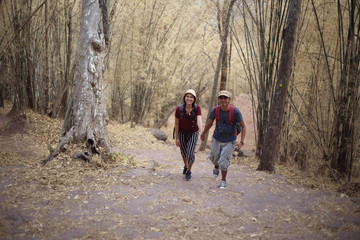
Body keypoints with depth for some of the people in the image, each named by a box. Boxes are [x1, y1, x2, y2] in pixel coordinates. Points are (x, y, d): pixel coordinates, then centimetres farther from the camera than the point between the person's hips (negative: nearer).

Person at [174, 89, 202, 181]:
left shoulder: (197, 108, -20)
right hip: (182, 133, 1)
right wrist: (176, 138, -7)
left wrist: (201, 131, -51)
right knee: (183, 152, 20)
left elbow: (199, 120, -32)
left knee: (190, 153, -11)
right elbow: (176, 124, -11)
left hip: (193, 133, -1)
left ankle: (189, 171, 15)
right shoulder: (179, 109, -20)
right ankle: (185, 166, 51)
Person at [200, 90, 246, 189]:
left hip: (229, 141, -3)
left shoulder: (235, 111, -21)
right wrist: (203, 134, 17)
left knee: (223, 162, -6)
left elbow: (243, 127, -13)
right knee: (214, 158, 20)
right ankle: (216, 166, 57)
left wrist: (241, 141, -24)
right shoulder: (215, 110, -14)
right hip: (217, 139, 3)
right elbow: (209, 123, 4)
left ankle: (223, 181, 20)